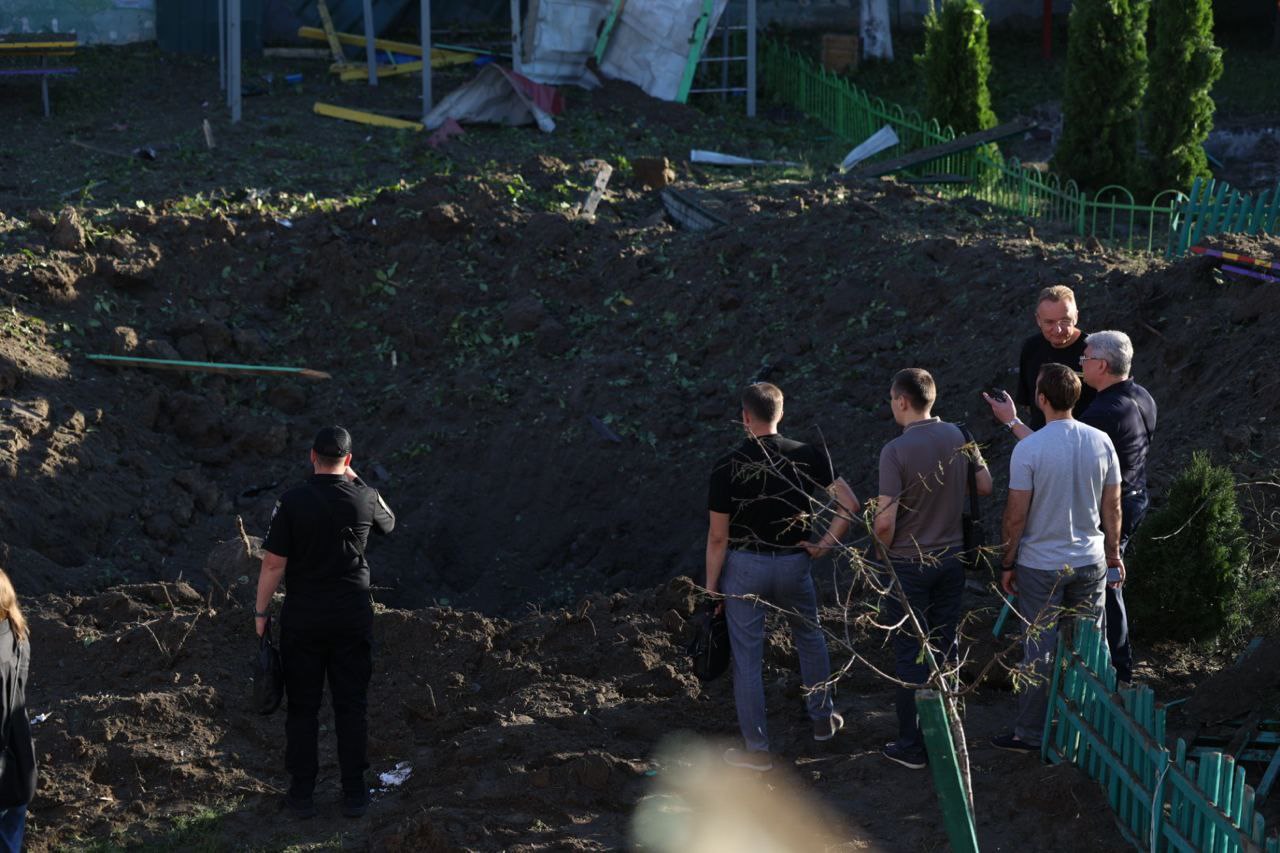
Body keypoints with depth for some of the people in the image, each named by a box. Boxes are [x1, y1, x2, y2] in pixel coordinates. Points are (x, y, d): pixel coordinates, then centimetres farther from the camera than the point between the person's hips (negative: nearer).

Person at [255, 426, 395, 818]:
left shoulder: (292, 503, -11)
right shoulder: (364, 499, -6)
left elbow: (273, 564, -10)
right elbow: (388, 522, 18)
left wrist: (261, 612, 1)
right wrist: (355, 479, 17)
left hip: (302, 620, -1)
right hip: (353, 620, 1)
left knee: (303, 708, 7)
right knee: (351, 707, 8)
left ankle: (302, 793, 10)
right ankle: (354, 793, 10)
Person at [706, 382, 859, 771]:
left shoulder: (727, 467, -16)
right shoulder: (808, 457, -8)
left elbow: (718, 536, -12)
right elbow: (849, 503, -9)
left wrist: (711, 586, -3)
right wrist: (825, 544, 1)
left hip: (744, 566, -3)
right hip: (793, 564, 3)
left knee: (747, 656, 7)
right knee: (810, 637, 27)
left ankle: (756, 748, 12)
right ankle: (823, 720, 39)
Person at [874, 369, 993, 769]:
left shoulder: (896, 451, -22)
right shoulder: (958, 437, -4)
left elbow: (885, 521, -22)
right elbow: (985, 485, 7)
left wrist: (883, 550, -3)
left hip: (908, 566, -5)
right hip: (952, 557, 5)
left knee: (911, 654, 4)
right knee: (945, 648, 17)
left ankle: (913, 747, 11)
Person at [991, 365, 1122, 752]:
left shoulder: (1028, 449, -18)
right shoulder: (1101, 442, -5)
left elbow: (1016, 516, -13)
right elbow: (1112, 507, 4)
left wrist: (1008, 564, -1)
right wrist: (1113, 552, 18)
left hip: (1040, 565, -4)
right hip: (1090, 561, 4)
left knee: (1039, 648, 5)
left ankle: (1030, 732, 14)